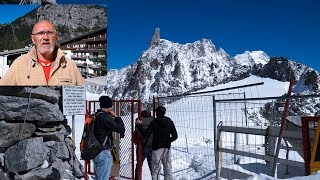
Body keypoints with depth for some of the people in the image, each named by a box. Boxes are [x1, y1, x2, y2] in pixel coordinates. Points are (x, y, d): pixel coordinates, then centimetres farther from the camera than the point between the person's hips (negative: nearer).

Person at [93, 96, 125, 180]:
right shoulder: (104, 117, -20)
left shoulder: (96, 116, 8)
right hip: (103, 153, -9)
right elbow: (121, 129, -20)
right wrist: (116, 117, -7)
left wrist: (112, 118, 8)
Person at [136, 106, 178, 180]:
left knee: (156, 167, 3)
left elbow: (146, 134, -15)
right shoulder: (169, 122, 4)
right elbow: (175, 136, 2)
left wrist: (139, 125, -6)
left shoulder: (154, 122, -8)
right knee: (168, 167, 11)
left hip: (157, 148, -4)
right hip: (167, 148, 4)